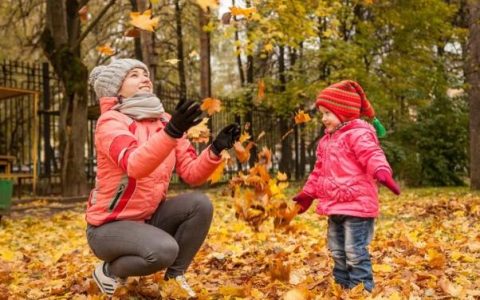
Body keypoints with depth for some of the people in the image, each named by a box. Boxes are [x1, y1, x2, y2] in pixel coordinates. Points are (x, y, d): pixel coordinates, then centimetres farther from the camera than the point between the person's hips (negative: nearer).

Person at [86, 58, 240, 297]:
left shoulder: (165, 121, 3)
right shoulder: (110, 121, -16)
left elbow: (192, 174, -3)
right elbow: (134, 166, -36)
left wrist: (215, 150, -21)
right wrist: (171, 132, -49)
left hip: (148, 218, 6)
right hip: (108, 225, -6)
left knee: (200, 204, -16)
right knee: (164, 250, -31)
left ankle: (175, 275, 1)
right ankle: (109, 272, -1)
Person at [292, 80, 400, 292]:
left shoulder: (358, 134, -12)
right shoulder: (326, 141, 17)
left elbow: (373, 156, -27)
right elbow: (319, 172, 26)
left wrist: (382, 173, -47)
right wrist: (307, 194, 29)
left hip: (356, 205, -9)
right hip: (335, 206, 10)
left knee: (355, 253, -7)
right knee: (337, 252, 17)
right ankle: (342, 288, 30)